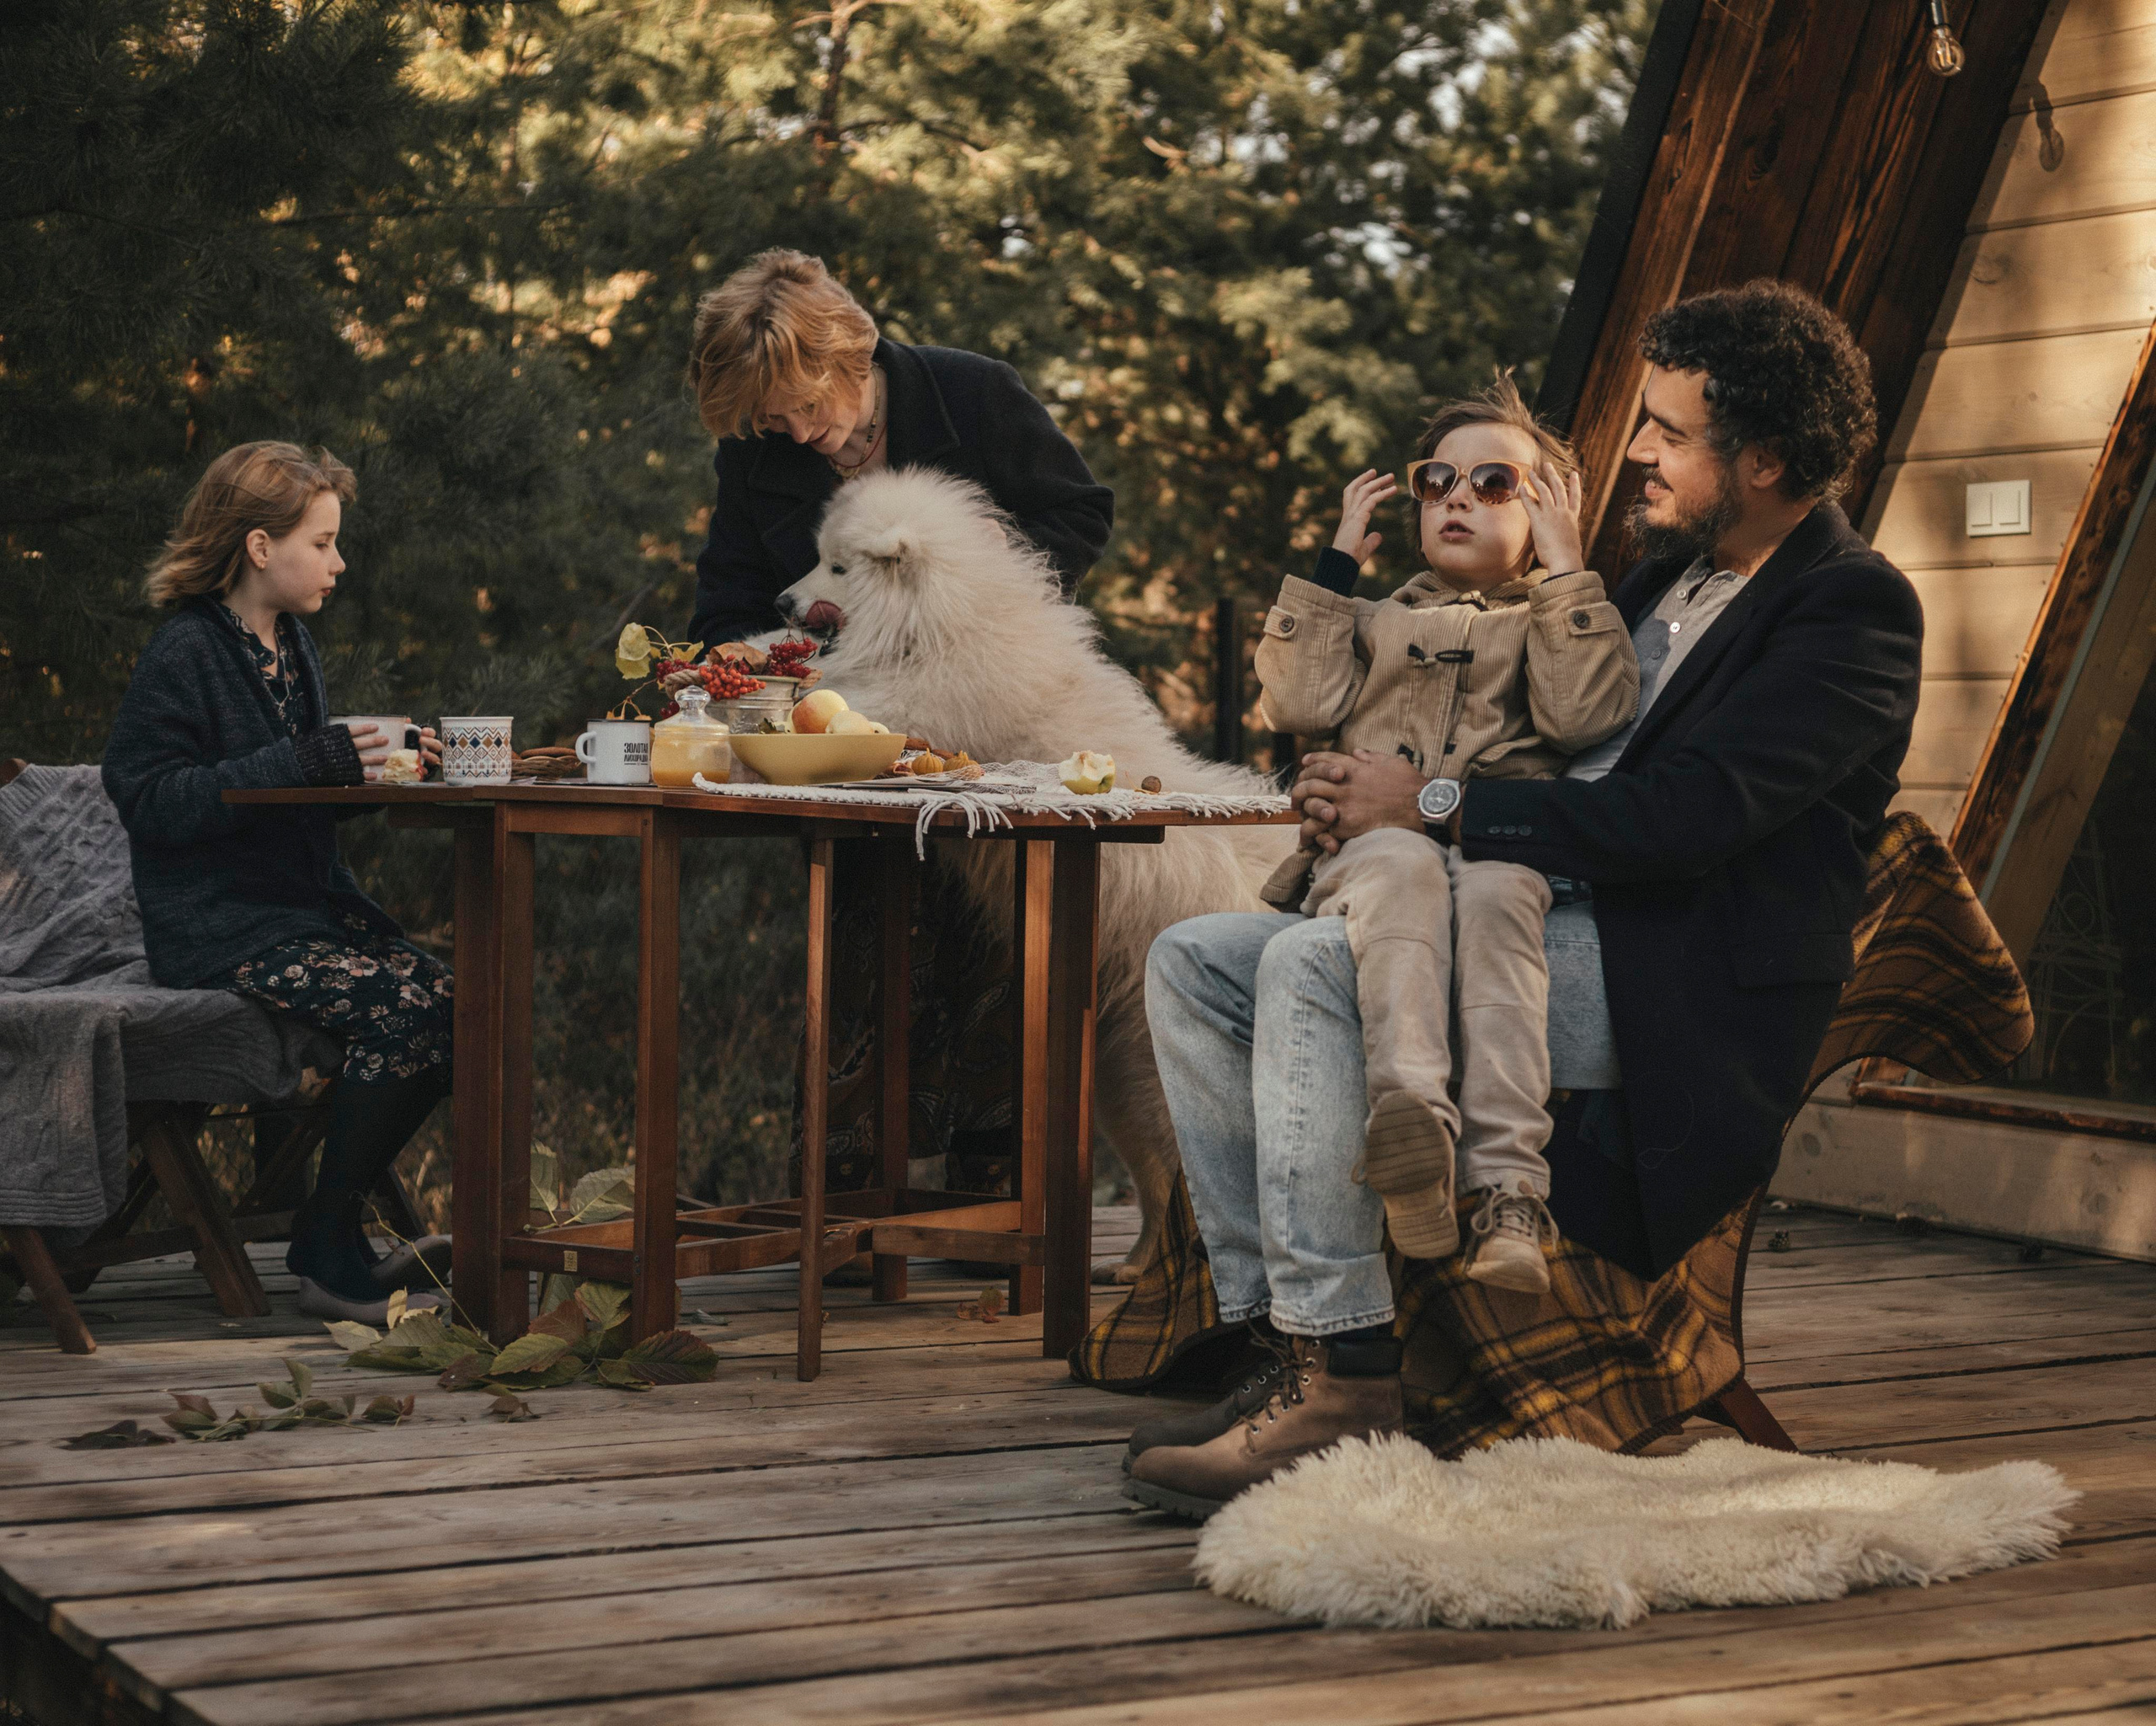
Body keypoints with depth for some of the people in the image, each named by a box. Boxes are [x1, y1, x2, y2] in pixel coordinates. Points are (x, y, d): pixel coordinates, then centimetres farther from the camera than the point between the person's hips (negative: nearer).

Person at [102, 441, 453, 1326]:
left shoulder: (294, 647, 16)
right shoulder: (183, 655, -11)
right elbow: (149, 796, -20)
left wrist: (378, 759, 2)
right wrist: (310, 763, -25)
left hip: (309, 903, 9)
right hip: (219, 927, -8)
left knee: (452, 1005, -13)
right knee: (404, 1013, -26)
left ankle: (329, 1226, 1)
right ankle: (329, 1260, -13)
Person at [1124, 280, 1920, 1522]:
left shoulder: (1855, 607, -9)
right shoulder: (1672, 567, 20)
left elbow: (1689, 813, -21)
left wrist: (1437, 805, -16)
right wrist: (1367, 795, 7)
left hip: (1675, 985, -10)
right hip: (1536, 917, 10)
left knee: (1309, 970, -29)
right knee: (1194, 963, -2)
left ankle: (1344, 1373, -26)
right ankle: (1282, 1325, -9)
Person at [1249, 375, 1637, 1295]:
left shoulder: (1556, 622, 29)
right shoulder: (1378, 620, 36)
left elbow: (1587, 714, 5)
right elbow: (1297, 703, 15)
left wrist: (1565, 568, 8)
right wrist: (1334, 565, 18)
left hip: (1503, 845, -1)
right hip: (1370, 836, 1)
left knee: (1494, 892, -40)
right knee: (1404, 864, -39)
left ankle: (1508, 1189, -54)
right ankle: (1410, 1110, -64)